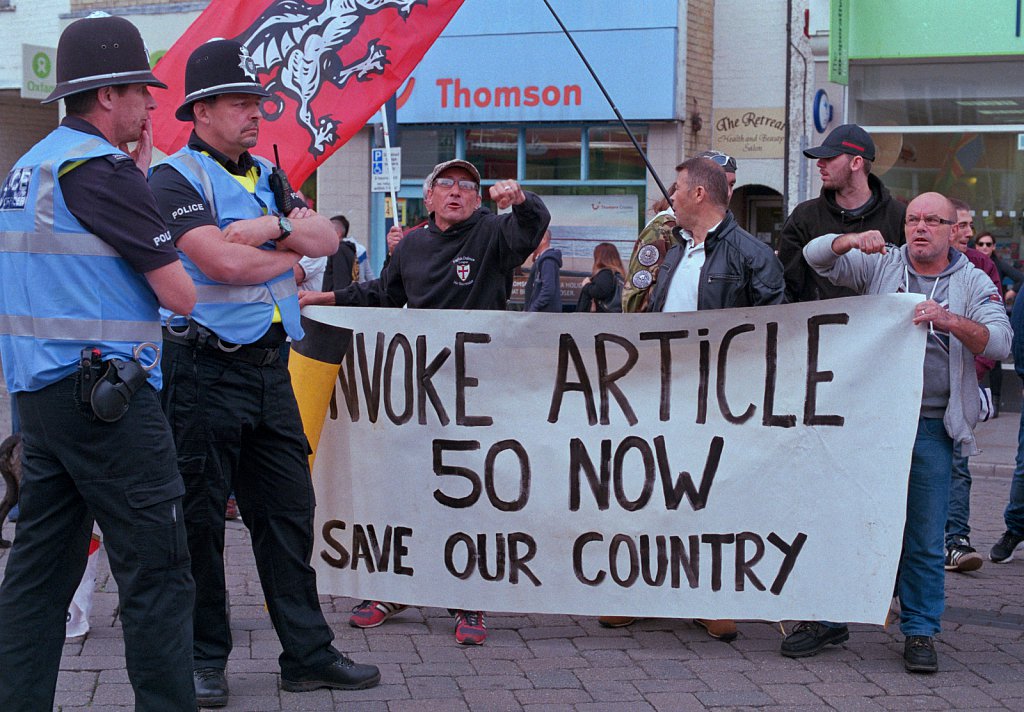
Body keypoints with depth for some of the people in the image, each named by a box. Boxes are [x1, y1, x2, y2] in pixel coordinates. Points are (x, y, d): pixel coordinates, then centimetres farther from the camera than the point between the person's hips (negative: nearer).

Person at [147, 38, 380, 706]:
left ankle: (309, 653, 16)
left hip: (269, 367, 7)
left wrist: (276, 226, -11)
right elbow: (224, 262, -20)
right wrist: (292, 250, -2)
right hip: (204, 370, -7)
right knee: (198, 518, 2)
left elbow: (329, 239, 6)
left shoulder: (266, 174, 16)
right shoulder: (175, 179, -7)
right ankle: (204, 658, 15)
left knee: (288, 511, 9)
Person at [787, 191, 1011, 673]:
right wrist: (853, 240, -18)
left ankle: (920, 632, 15)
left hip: (931, 427, -1)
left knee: (924, 538, 3)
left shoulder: (973, 283, 6)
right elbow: (816, 257, 1)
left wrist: (950, 321, -25)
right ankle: (829, 620, 17)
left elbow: (999, 343, -7)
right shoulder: (880, 265, 9)